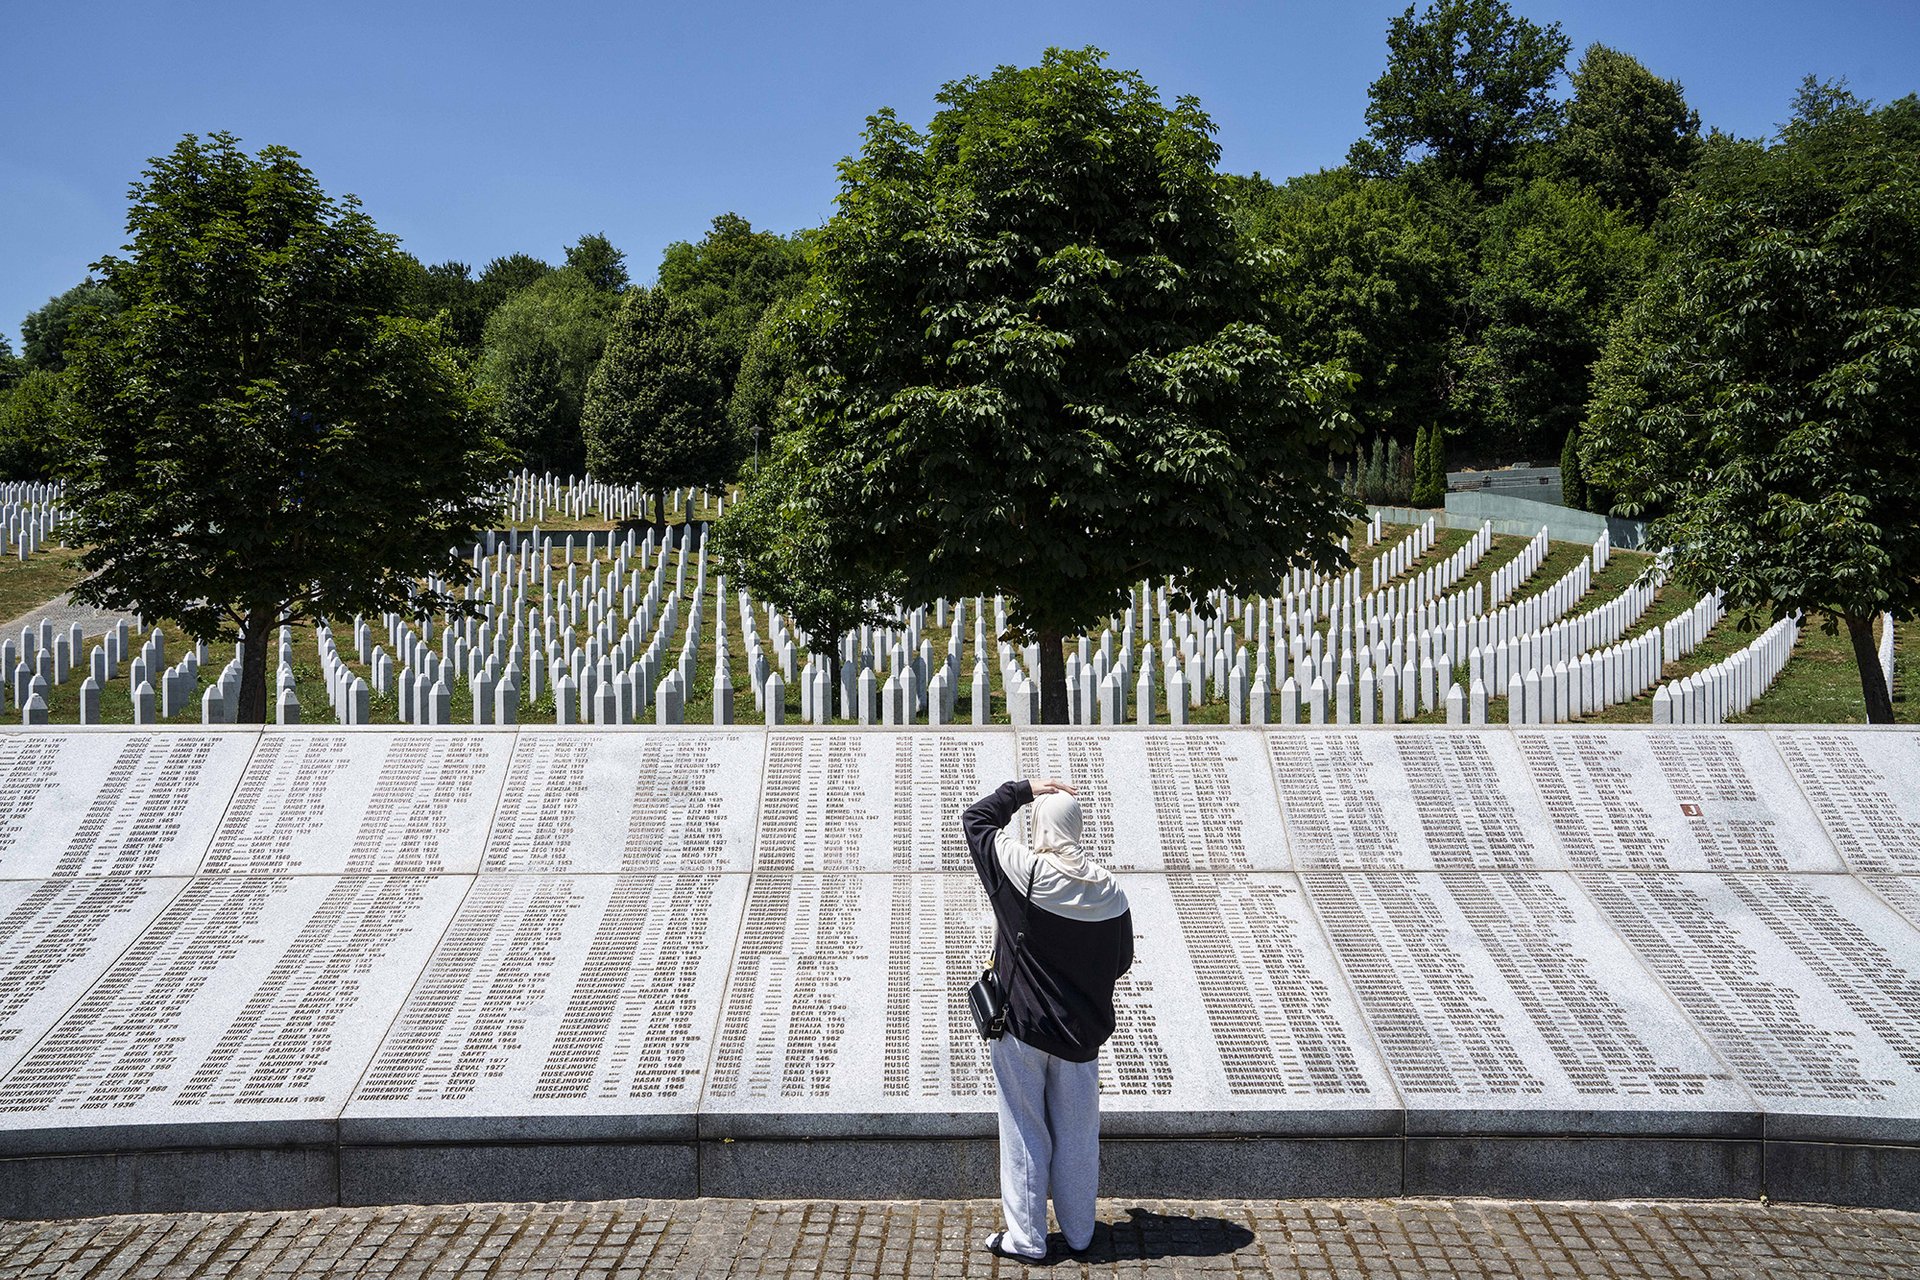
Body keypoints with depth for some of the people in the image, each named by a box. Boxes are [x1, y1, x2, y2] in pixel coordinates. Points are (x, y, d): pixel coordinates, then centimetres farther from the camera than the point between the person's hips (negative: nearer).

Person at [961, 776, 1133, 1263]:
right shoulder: (1107, 889, -6)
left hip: (1020, 1026, -3)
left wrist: (1024, 790, 4)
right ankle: (1078, 1234, 25)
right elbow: (1121, 961, 5)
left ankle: (1025, 1237, 12)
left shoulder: (1021, 870, -15)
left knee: (1025, 1133, 7)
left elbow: (974, 819, -1)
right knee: (1077, 1134, 14)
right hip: (1081, 1031, 3)